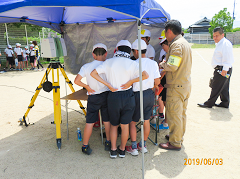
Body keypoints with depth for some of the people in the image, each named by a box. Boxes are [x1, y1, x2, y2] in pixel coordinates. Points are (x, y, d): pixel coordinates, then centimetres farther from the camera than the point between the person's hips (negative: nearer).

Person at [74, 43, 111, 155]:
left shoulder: (86, 67, -7)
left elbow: (76, 81, -10)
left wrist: (87, 87, 1)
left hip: (93, 97, 0)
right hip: (106, 95, 1)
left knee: (90, 122, 7)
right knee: (107, 121, 15)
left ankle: (85, 146, 17)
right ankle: (108, 143, 27)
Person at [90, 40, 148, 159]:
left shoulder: (109, 62, 0)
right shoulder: (132, 63, -5)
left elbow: (93, 73, -4)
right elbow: (145, 75, -16)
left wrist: (108, 84, -7)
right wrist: (131, 81, -9)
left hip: (113, 96, 1)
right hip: (128, 96, 0)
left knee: (114, 124, 19)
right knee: (125, 125, 13)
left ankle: (113, 150, 20)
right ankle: (122, 150, 26)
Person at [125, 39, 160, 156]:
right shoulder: (153, 63, -1)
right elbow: (157, 82, 3)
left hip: (138, 95, -5)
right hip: (150, 94, 6)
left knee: (132, 122, 10)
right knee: (146, 121, 16)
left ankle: (134, 148, 14)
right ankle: (143, 145, 29)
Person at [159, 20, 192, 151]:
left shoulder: (176, 44, -18)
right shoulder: (185, 43, 14)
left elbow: (172, 66, -25)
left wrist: (162, 65, -7)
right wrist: (165, 64, 9)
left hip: (176, 86, -10)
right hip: (185, 84, 10)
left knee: (173, 114, 0)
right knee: (181, 113, 19)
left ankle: (175, 143, 12)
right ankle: (179, 136, 34)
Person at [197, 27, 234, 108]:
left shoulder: (225, 44, -15)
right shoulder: (219, 44, 18)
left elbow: (227, 58, -23)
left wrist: (224, 69, -26)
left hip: (222, 70, -11)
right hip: (221, 70, 11)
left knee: (216, 87, -3)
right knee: (224, 88, 15)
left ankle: (209, 103, 5)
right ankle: (225, 103, 25)